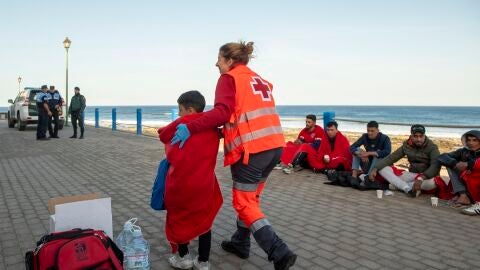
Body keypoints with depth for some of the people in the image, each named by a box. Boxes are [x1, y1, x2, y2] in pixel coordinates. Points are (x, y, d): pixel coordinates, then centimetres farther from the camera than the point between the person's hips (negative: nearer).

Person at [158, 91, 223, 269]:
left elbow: (163, 135, 9)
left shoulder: (182, 123, -4)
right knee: (204, 219, 17)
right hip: (204, 182, 3)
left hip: (181, 181, -3)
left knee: (178, 217, 18)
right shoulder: (212, 128, 6)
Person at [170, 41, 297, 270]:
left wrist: (190, 128, -19)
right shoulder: (258, 79, 22)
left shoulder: (229, 78, -2)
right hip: (274, 145, 8)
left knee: (244, 203, 2)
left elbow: (222, 112, -18)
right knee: (250, 197, 21)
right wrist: (226, 130, 15)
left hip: (251, 148, -8)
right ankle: (240, 243, 34)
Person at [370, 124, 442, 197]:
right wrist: (375, 168, -18)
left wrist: (421, 178, -45)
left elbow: (436, 166, -28)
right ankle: (408, 189, -29)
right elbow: (391, 158, -2)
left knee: (433, 182, -42)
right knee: (383, 168, -14)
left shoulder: (432, 147, -12)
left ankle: (401, 185, -25)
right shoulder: (407, 145, 1)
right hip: (412, 176, 4)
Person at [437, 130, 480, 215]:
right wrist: (456, 164, -19)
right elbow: (442, 157, -2)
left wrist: (467, 164, -27)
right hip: (469, 187, 5)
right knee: (451, 164, -7)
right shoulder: (464, 151, 5)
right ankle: (463, 195, -23)